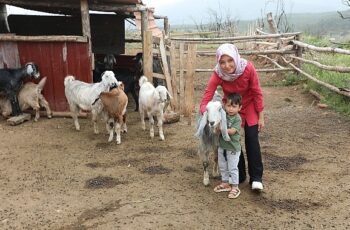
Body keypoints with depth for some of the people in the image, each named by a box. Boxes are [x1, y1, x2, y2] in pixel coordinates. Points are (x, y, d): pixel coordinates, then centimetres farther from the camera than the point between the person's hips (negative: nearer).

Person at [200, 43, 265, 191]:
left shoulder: (248, 68, -31)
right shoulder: (217, 74, -30)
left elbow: (257, 93, -17)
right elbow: (205, 100, -30)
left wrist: (261, 117, -11)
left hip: (249, 106, -1)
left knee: (252, 139, -7)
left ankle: (256, 177, 4)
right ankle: (239, 176, 20)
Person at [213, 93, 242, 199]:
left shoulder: (237, 119, -17)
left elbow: (232, 131, -26)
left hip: (233, 148, -6)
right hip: (222, 146, 6)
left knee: (233, 168, 3)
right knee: (222, 166, 18)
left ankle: (235, 187, 15)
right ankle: (225, 183, 35)